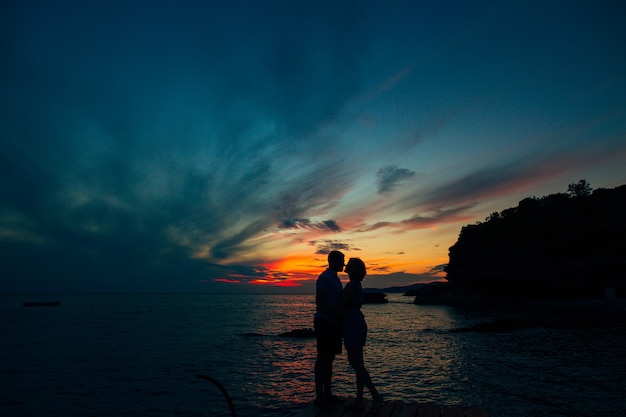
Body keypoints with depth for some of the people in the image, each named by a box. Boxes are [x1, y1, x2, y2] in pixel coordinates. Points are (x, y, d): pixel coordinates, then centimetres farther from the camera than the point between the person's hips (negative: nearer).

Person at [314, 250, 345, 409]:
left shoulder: (335, 279, 17)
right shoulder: (324, 277, -13)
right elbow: (319, 302, -20)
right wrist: (338, 312, -23)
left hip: (334, 323, 9)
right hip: (324, 322, -9)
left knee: (329, 358, 12)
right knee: (322, 358, -4)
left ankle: (327, 394, 20)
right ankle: (319, 396, 3)